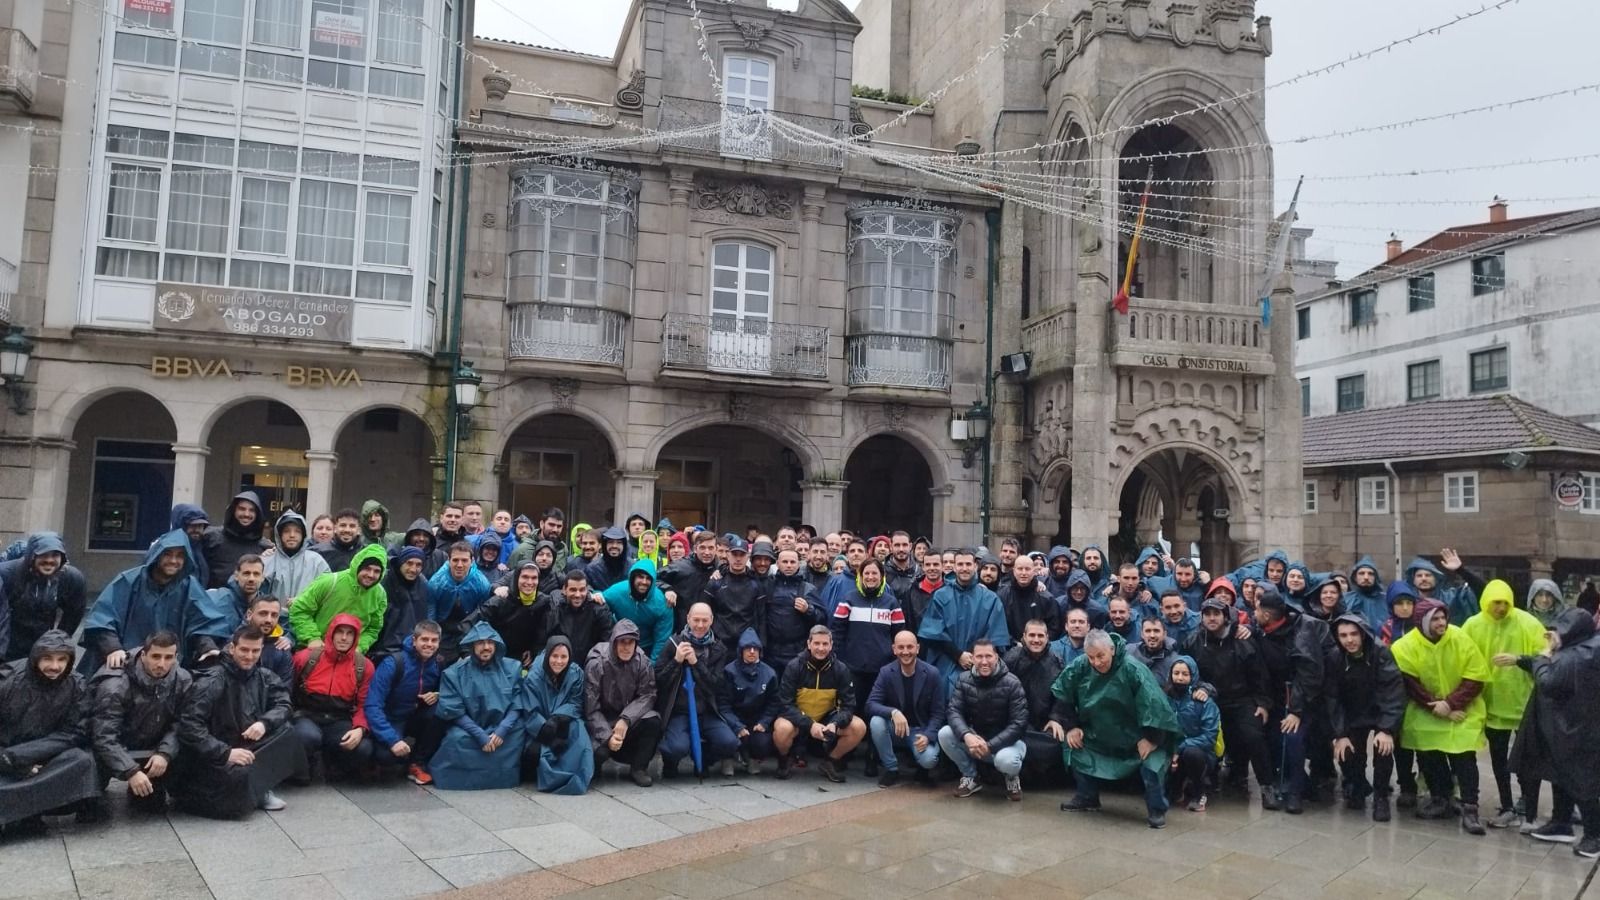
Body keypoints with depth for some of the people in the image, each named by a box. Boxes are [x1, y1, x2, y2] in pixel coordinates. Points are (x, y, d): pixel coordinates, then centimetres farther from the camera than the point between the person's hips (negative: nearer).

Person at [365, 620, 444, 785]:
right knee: (387, 754, -35)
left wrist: (437, 696, -17)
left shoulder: (439, 665, -6)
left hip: (416, 719, 5)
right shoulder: (393, 663, -20)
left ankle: (418, 763, -8)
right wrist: (393, 739, -34)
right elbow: (373, 706, -24)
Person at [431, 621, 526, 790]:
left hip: (502, 729, 3)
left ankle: (502, 774, -4)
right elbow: (455, 713, -9)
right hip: (469, 730, -3)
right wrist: (480, 735, -21)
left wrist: (502, 730, -19)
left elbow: (517, 705, -2)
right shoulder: (454, 673, -6)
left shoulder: (512, 668, 0)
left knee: (519, 732, -25)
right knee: (457, 738, -32)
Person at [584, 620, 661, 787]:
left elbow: (647, 696, -13)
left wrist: (626, 719, -29)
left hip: (630, 717, 2)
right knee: (599, 751, -29)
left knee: (653, 720, -28)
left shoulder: (643, 662, -10)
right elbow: (591, 708, -15)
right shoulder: (596, 664, -17)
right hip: (602, 721, -2)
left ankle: (639, 767, -5)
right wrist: (607, 737, -25)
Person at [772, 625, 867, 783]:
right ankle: (784, 759, 0)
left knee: (859, 727, -21)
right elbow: (786, 704, -18)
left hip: (826, 719, 3)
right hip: (798, 720, -3)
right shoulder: (794, 667, -15)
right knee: (782, 728, -36)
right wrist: (809, 725, -31)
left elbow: (848, 705, -10)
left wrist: (835, 724, -31)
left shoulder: (841, 669, -9)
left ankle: (829, 763, 4)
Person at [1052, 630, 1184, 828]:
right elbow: (1064, 697, -1)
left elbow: (1153, 703, -27)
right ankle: (1087, 798, 14)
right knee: (1072, 744, -2)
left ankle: (1157, 810, -4)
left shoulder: (1132, 669, -26)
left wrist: (1151, 737, -25)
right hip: (1098, 734, 5)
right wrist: (1071, 726, -5)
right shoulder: (1079, 667, -15)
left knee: (1151, 758, -25)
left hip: (1134, 736, -5)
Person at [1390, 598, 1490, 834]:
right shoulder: (1406, 646, -14)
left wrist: (1450, 704, -21)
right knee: (1428, 757, 7)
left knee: (1464, 758, -9)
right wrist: (1436, 707, -19)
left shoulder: (1461, 639, -14)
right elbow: (1409, 685, -12)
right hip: (1426, 713, 2)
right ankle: (1441, 799, 25)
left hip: (1462, 711, -1)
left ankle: (1469, 810, -4)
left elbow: (1476, 679, -13)